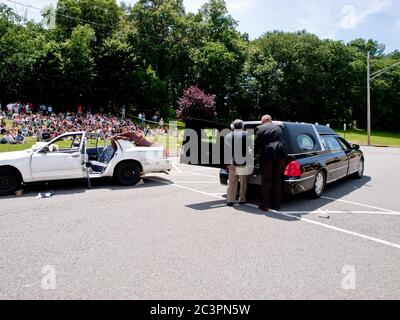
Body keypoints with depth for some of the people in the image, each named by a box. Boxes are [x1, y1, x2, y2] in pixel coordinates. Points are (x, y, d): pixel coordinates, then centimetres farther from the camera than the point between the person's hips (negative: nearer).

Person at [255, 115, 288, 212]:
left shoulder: (260, 128, 5)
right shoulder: (278, 127, 18)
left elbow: (257, 143, 4)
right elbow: (281, 140, 19)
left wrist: (257, 153, 21)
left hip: (268, 155, -4)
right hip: (281, 154, 4)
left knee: (266, 181, 6)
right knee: (277, 181, 12)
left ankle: (265, 204, 8)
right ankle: (276, 205, 19)